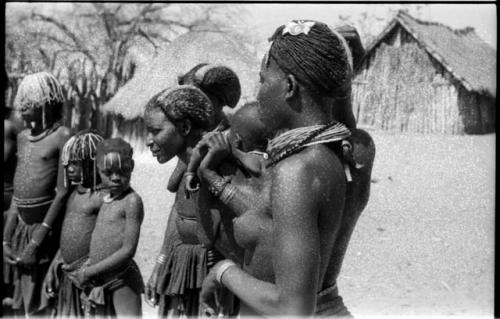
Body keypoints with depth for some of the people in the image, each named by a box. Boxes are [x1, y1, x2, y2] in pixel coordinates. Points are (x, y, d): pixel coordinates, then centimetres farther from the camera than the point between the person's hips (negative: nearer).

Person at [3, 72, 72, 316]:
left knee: (37, 306, -3)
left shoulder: (61, 136, -10)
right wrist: (6, 238, 9)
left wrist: (37, 241, -16)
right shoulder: (22, 137, 12)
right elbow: (17, 190, 14)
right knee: (20, 304, 12)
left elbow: (63, 192, -14)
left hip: (45, 224, -7)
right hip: (20, 224, 7)